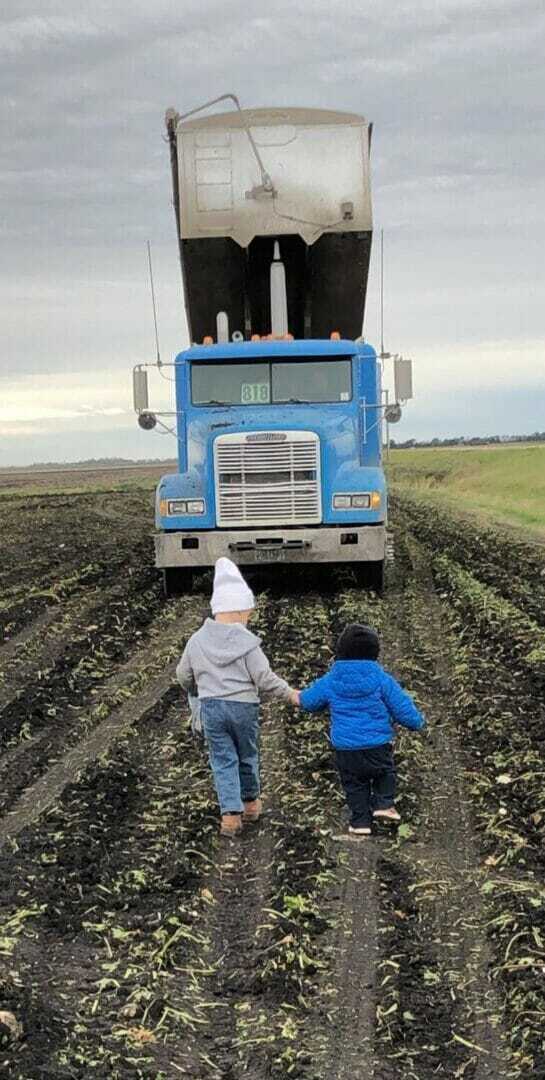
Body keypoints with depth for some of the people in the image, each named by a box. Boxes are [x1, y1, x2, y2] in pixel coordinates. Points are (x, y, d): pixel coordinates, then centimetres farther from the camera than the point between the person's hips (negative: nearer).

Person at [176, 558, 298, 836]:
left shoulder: (197, 640, -1)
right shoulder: (247, 642, -14)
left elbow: (184, 676, 9)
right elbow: (265, 679, -13)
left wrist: (198, 688, 30)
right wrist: (290, 694, 1)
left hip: (211, 708, 2)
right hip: (244, 707, -2)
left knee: (223, 761, 5)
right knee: (247, 756, 18)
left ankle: (231, 814, -6)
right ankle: (250, 803, 35)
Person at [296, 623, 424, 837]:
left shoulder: (329, 681, -3)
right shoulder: (381, 679, -8)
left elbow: (309, 701, 12)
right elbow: (402, 707, -5)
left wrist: (299, 697, 36)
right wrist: (417, 721, 14)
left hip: (345, 749, 1)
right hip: (377, 745, -1)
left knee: (354, 783, 17)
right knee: (385, 772, 26)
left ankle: (361, 821, 16)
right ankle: (383, 803, 11)